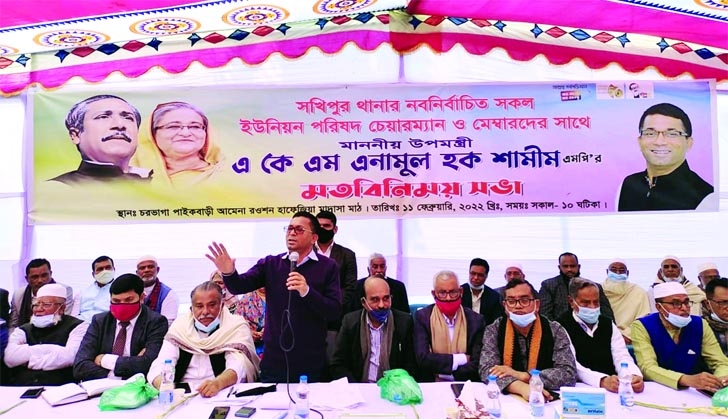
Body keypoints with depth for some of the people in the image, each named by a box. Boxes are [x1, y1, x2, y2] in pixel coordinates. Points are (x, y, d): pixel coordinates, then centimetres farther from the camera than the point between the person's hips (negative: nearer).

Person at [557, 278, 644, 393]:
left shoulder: (608, 324, 14)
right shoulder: (562, 327, -5)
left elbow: (622, 357, 3)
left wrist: (634, 376, -18)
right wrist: (602, 380, -30)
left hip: (612, 389, 4)